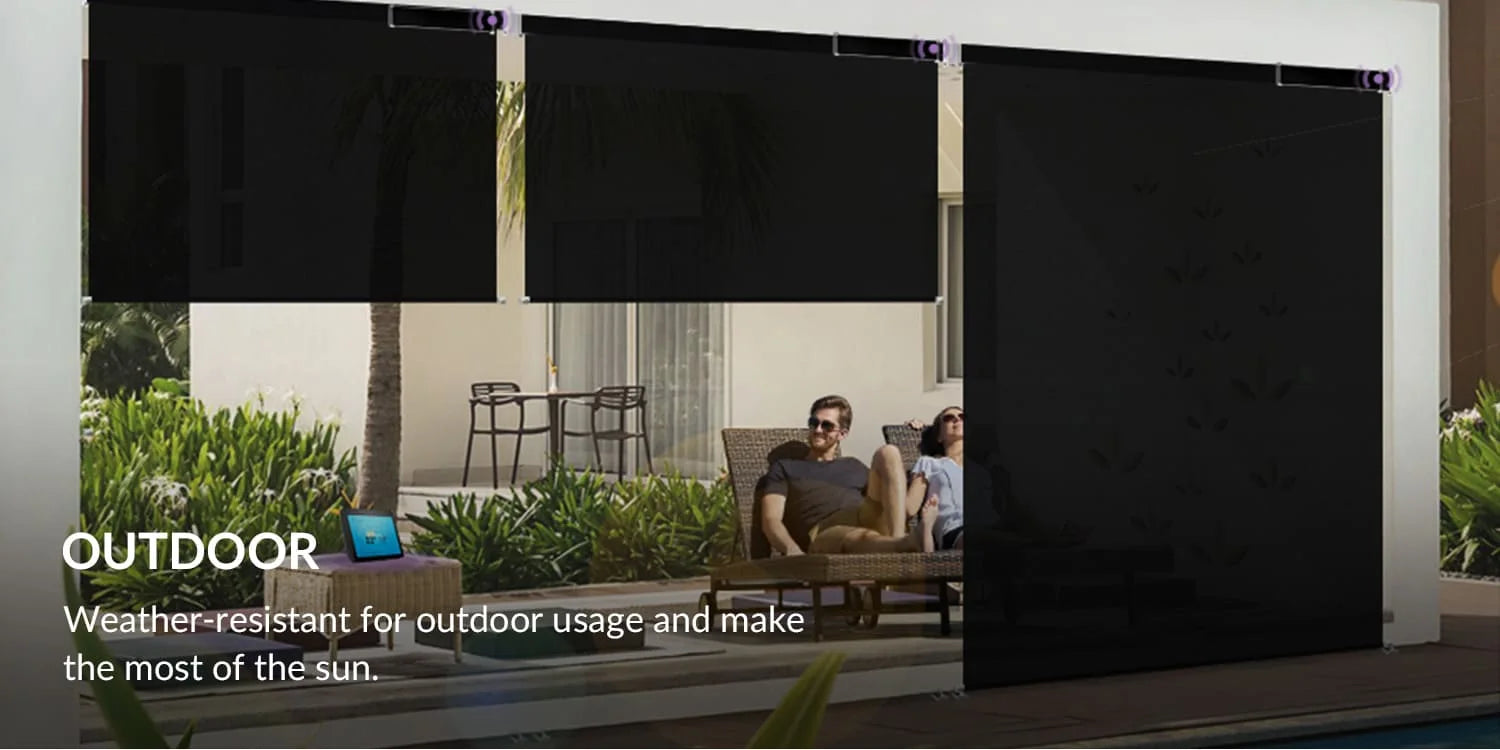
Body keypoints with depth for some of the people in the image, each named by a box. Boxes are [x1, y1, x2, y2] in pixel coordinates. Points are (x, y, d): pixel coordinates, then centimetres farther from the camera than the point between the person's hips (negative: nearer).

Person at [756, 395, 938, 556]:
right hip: (823, 533, -4)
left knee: (888, 453, -15)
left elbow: (904, 508, 30)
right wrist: (792, 549, -15)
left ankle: (898, 540, -39)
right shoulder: (785, 468, 26)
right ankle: (903, 545, -75)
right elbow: (771, 520, 7)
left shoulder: (854, 467, 36)